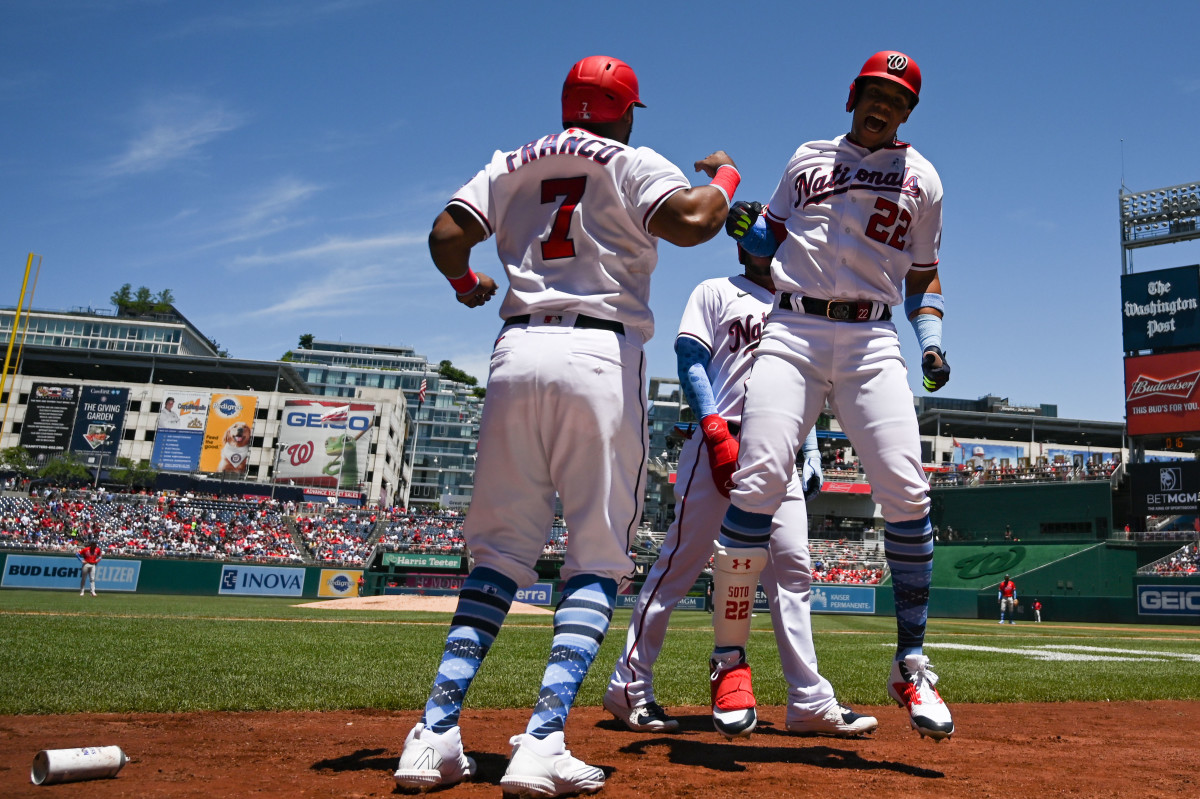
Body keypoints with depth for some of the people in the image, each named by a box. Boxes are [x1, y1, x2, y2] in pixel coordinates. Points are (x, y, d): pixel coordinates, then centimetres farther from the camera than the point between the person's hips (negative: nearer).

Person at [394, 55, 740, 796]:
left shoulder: (513, 164, 20)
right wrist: (725, 177, 12)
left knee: (502, 548, 10)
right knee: (597, 558, 1)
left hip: (516, 352, 4)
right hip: (599, 355, -4)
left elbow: (446, 235, 10)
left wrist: (466, 283, 31)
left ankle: (435, 735, 2)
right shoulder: (631, 163, 8)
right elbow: (690, 222, -9)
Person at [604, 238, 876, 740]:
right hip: (718, 445, -6)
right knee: (679, 564, -6)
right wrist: (716, 428, -16)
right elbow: (690, 360, -3)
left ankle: (810, 702, 7)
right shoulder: (715, 292, 10)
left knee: (792, 568, 2)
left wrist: (812, 456, 12)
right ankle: (630, 688, 3)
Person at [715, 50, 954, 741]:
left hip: (872, 341, 1)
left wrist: (932, 343, 2)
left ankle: (911, 666, 1)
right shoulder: (807, 158, 20)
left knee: (908, 495, -15)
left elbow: (923, 273, 19)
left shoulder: (922, 178, 19)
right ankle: (730, 656, -3)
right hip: (793, 332, 0)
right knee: (757, 485, -17)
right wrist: (747, 224, -1)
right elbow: (774, 238, 23)